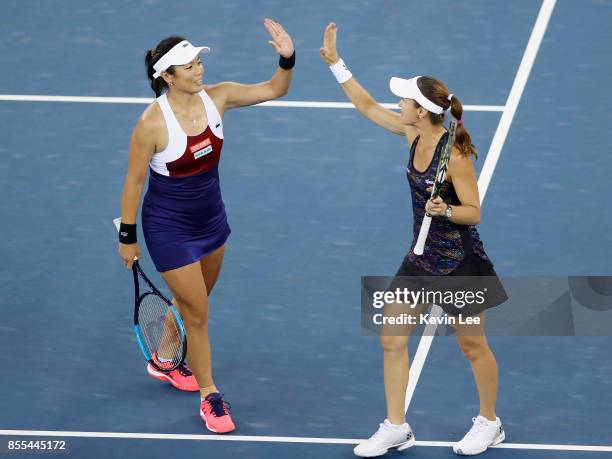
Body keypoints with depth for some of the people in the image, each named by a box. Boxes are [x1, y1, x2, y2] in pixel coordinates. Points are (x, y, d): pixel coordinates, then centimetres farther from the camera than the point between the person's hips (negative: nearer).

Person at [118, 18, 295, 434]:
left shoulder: (216, 97, -12)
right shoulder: (153, 123, -27)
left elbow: (274, 90, -5)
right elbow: (134, 181, -16)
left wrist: (287, 59, -26)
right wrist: (128, 237, -9)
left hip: (211, 219, 6)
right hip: (169, 228, -6)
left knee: (193, 301, 24)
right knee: (197, 313, 1)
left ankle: (166, 361, 49)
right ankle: (209, 396, 18)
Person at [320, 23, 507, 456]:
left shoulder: (454, 155, -24)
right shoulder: (413, 134, -3)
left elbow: (473, 211, -18)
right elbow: (368, 106, 10)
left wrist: (445, 210, -37)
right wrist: (336, 63, 7)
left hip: (459, 262, -7)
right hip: (421, 259, 7)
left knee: (473, 345, 9)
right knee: (392, 339, 5)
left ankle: (489, 423, 29)